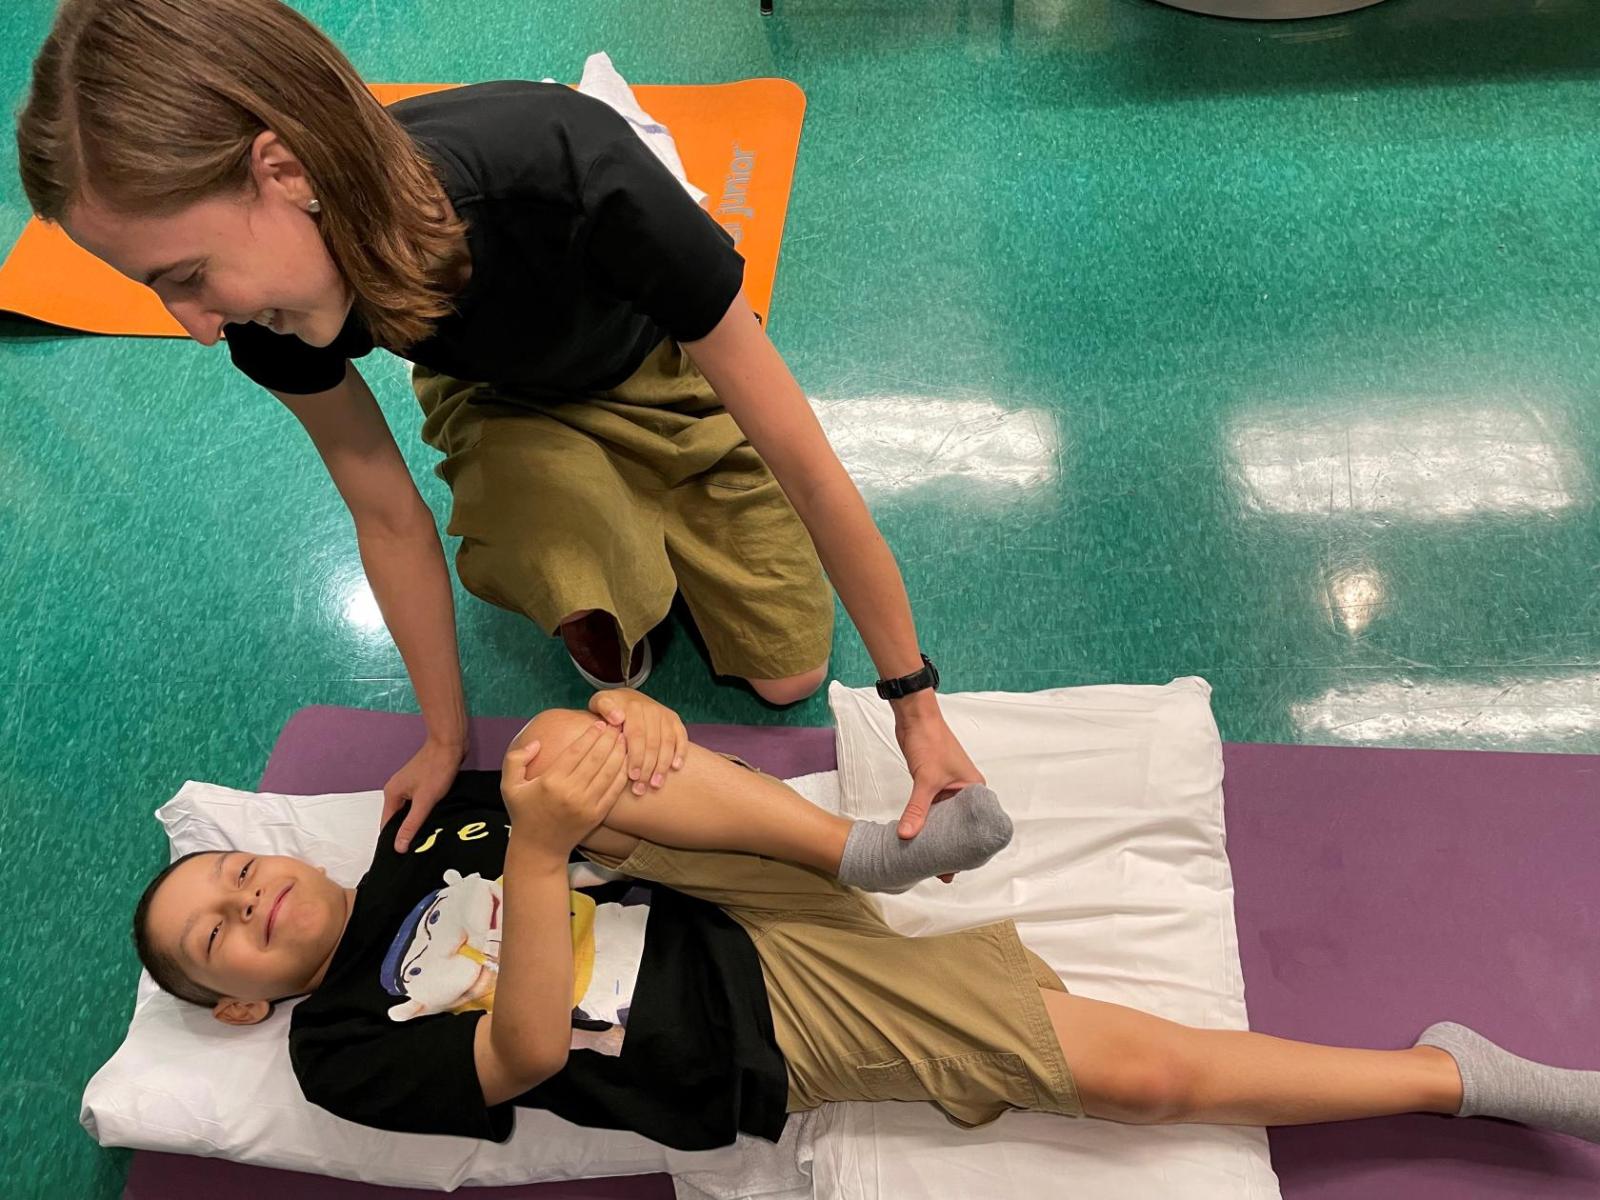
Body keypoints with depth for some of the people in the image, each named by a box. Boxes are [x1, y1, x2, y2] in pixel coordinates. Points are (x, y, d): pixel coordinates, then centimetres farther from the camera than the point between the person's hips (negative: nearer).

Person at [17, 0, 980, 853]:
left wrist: (917, 701, -25)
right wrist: (448, 736, -2)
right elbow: (389, 515, -12)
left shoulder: (564, 170, -43)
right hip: (503, 404, 2)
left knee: (789, 676, 1)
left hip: (667, 374, -1)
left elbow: (800, 459, -34)